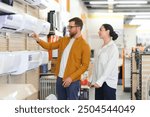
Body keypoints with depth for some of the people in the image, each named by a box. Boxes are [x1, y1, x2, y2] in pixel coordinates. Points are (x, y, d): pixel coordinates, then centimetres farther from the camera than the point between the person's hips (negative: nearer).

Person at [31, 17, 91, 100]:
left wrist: (71, 77, -18)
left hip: (73, 81, -6)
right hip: (60, 78, 6)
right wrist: (38, 40, -7)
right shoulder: (64, 40, 11)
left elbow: (85, 65, -11)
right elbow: (50, 46, 11)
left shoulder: (84, 45, -9)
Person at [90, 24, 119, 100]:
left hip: (108, 82, -7)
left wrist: (100, 81, -22)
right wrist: (93, 80, 11)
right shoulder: (101, 48, 13)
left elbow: (109, 67, -18)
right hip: (99, 82, 8)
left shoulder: (113, 48, -10)